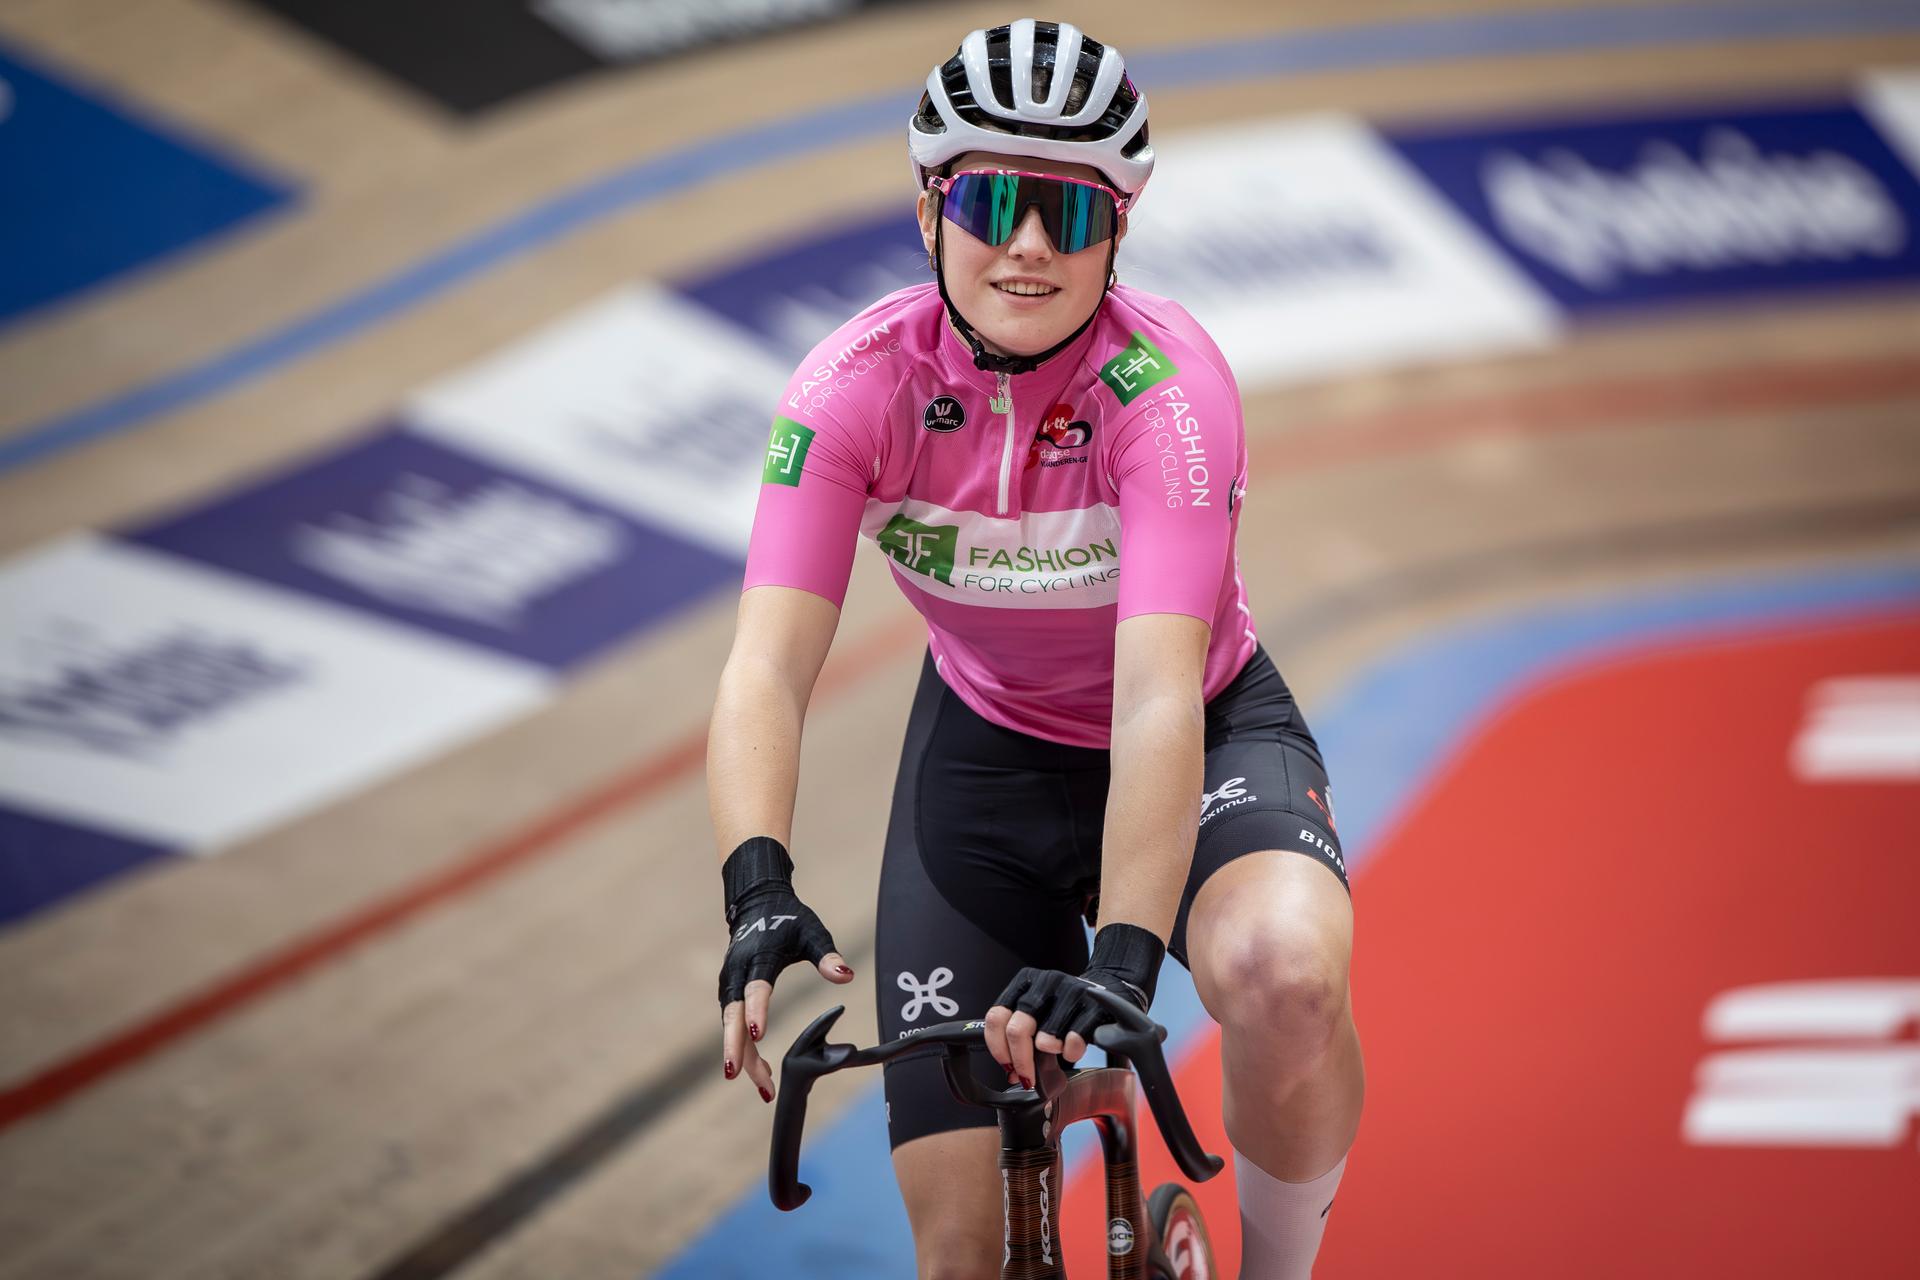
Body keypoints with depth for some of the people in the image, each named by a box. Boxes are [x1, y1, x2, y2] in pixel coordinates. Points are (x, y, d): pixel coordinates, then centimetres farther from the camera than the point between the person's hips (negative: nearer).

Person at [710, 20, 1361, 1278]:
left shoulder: (1168, 385, -29)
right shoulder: (859, 384, -22)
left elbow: (1158, 695, -39)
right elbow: (768, 667, -30)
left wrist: (1123, 955, -52)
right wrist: (759, 887, -48)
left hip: (1203, 733, -2)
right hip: (988, 743, 2)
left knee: (1286, 972, -36)